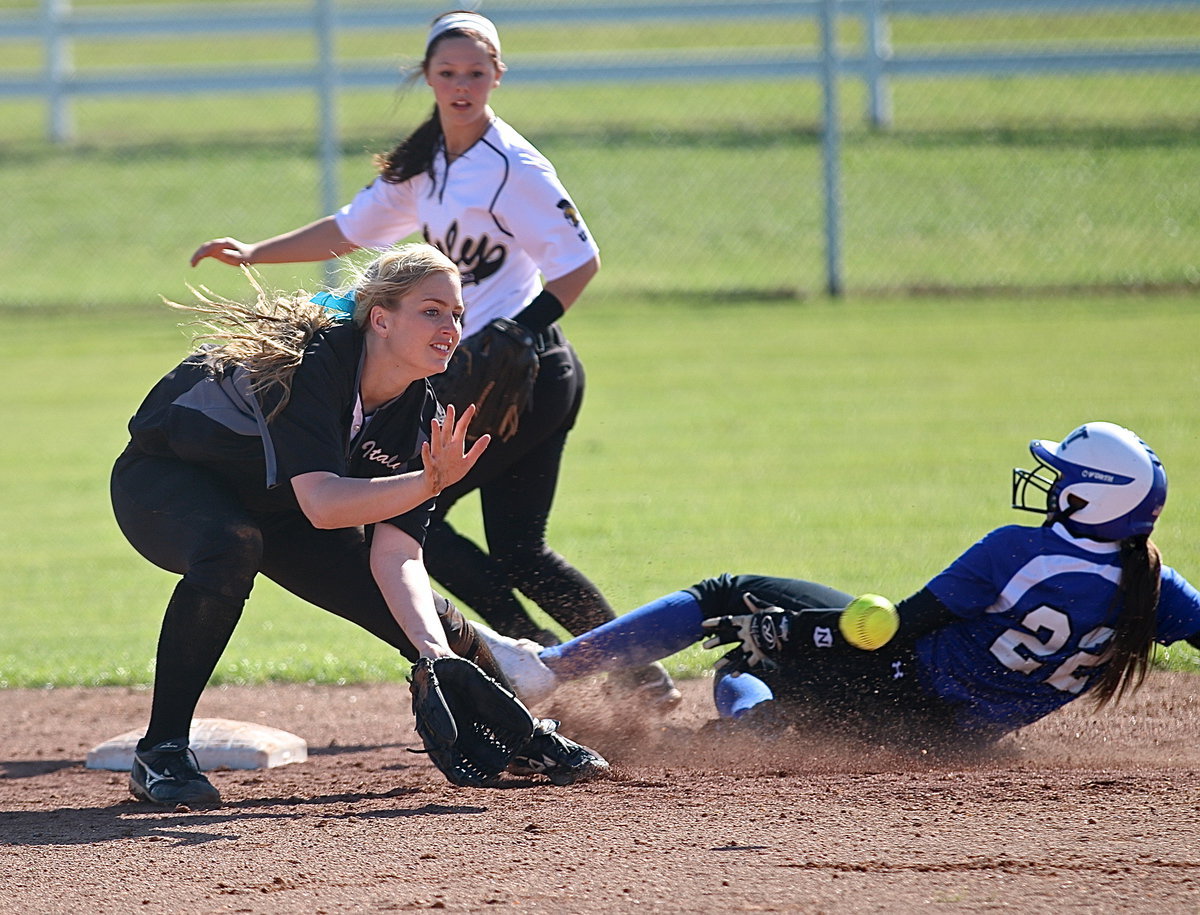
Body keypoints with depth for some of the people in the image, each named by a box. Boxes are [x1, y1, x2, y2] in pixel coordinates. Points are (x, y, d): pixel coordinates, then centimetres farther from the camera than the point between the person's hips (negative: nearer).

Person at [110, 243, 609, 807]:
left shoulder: (420, 415, -15)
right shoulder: (308, 361, -36)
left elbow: (394, 553, -21)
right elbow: (321, 503, -46)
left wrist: (436, 651, -36)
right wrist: (429, 483, -57)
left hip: (273, 506, 7)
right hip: (164, 482, -6)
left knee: (431, 622, 1)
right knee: (231, 548, -41)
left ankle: (521, 739, 30)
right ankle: (160, 756, -31)